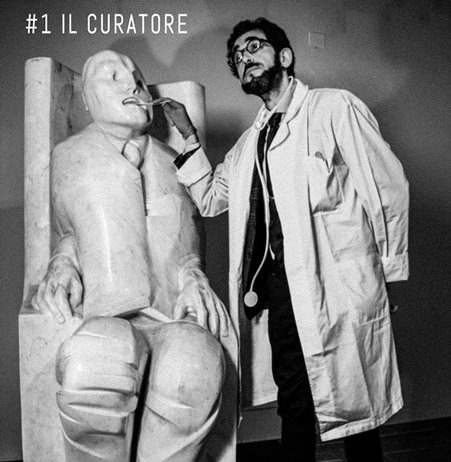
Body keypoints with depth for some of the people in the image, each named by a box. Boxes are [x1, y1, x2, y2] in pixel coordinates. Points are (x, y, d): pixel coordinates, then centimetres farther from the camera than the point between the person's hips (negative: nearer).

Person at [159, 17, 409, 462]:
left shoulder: (335, 107, 0)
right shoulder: (251, 140, 18)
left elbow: (389, 187, -3)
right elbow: (210, 198, 19)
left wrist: (388, 272, -3)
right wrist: (188, 136, 9)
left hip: (340, 286, -5)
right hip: (279, 289, 5)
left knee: (353, 405, 6)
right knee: (292, 401, 13)